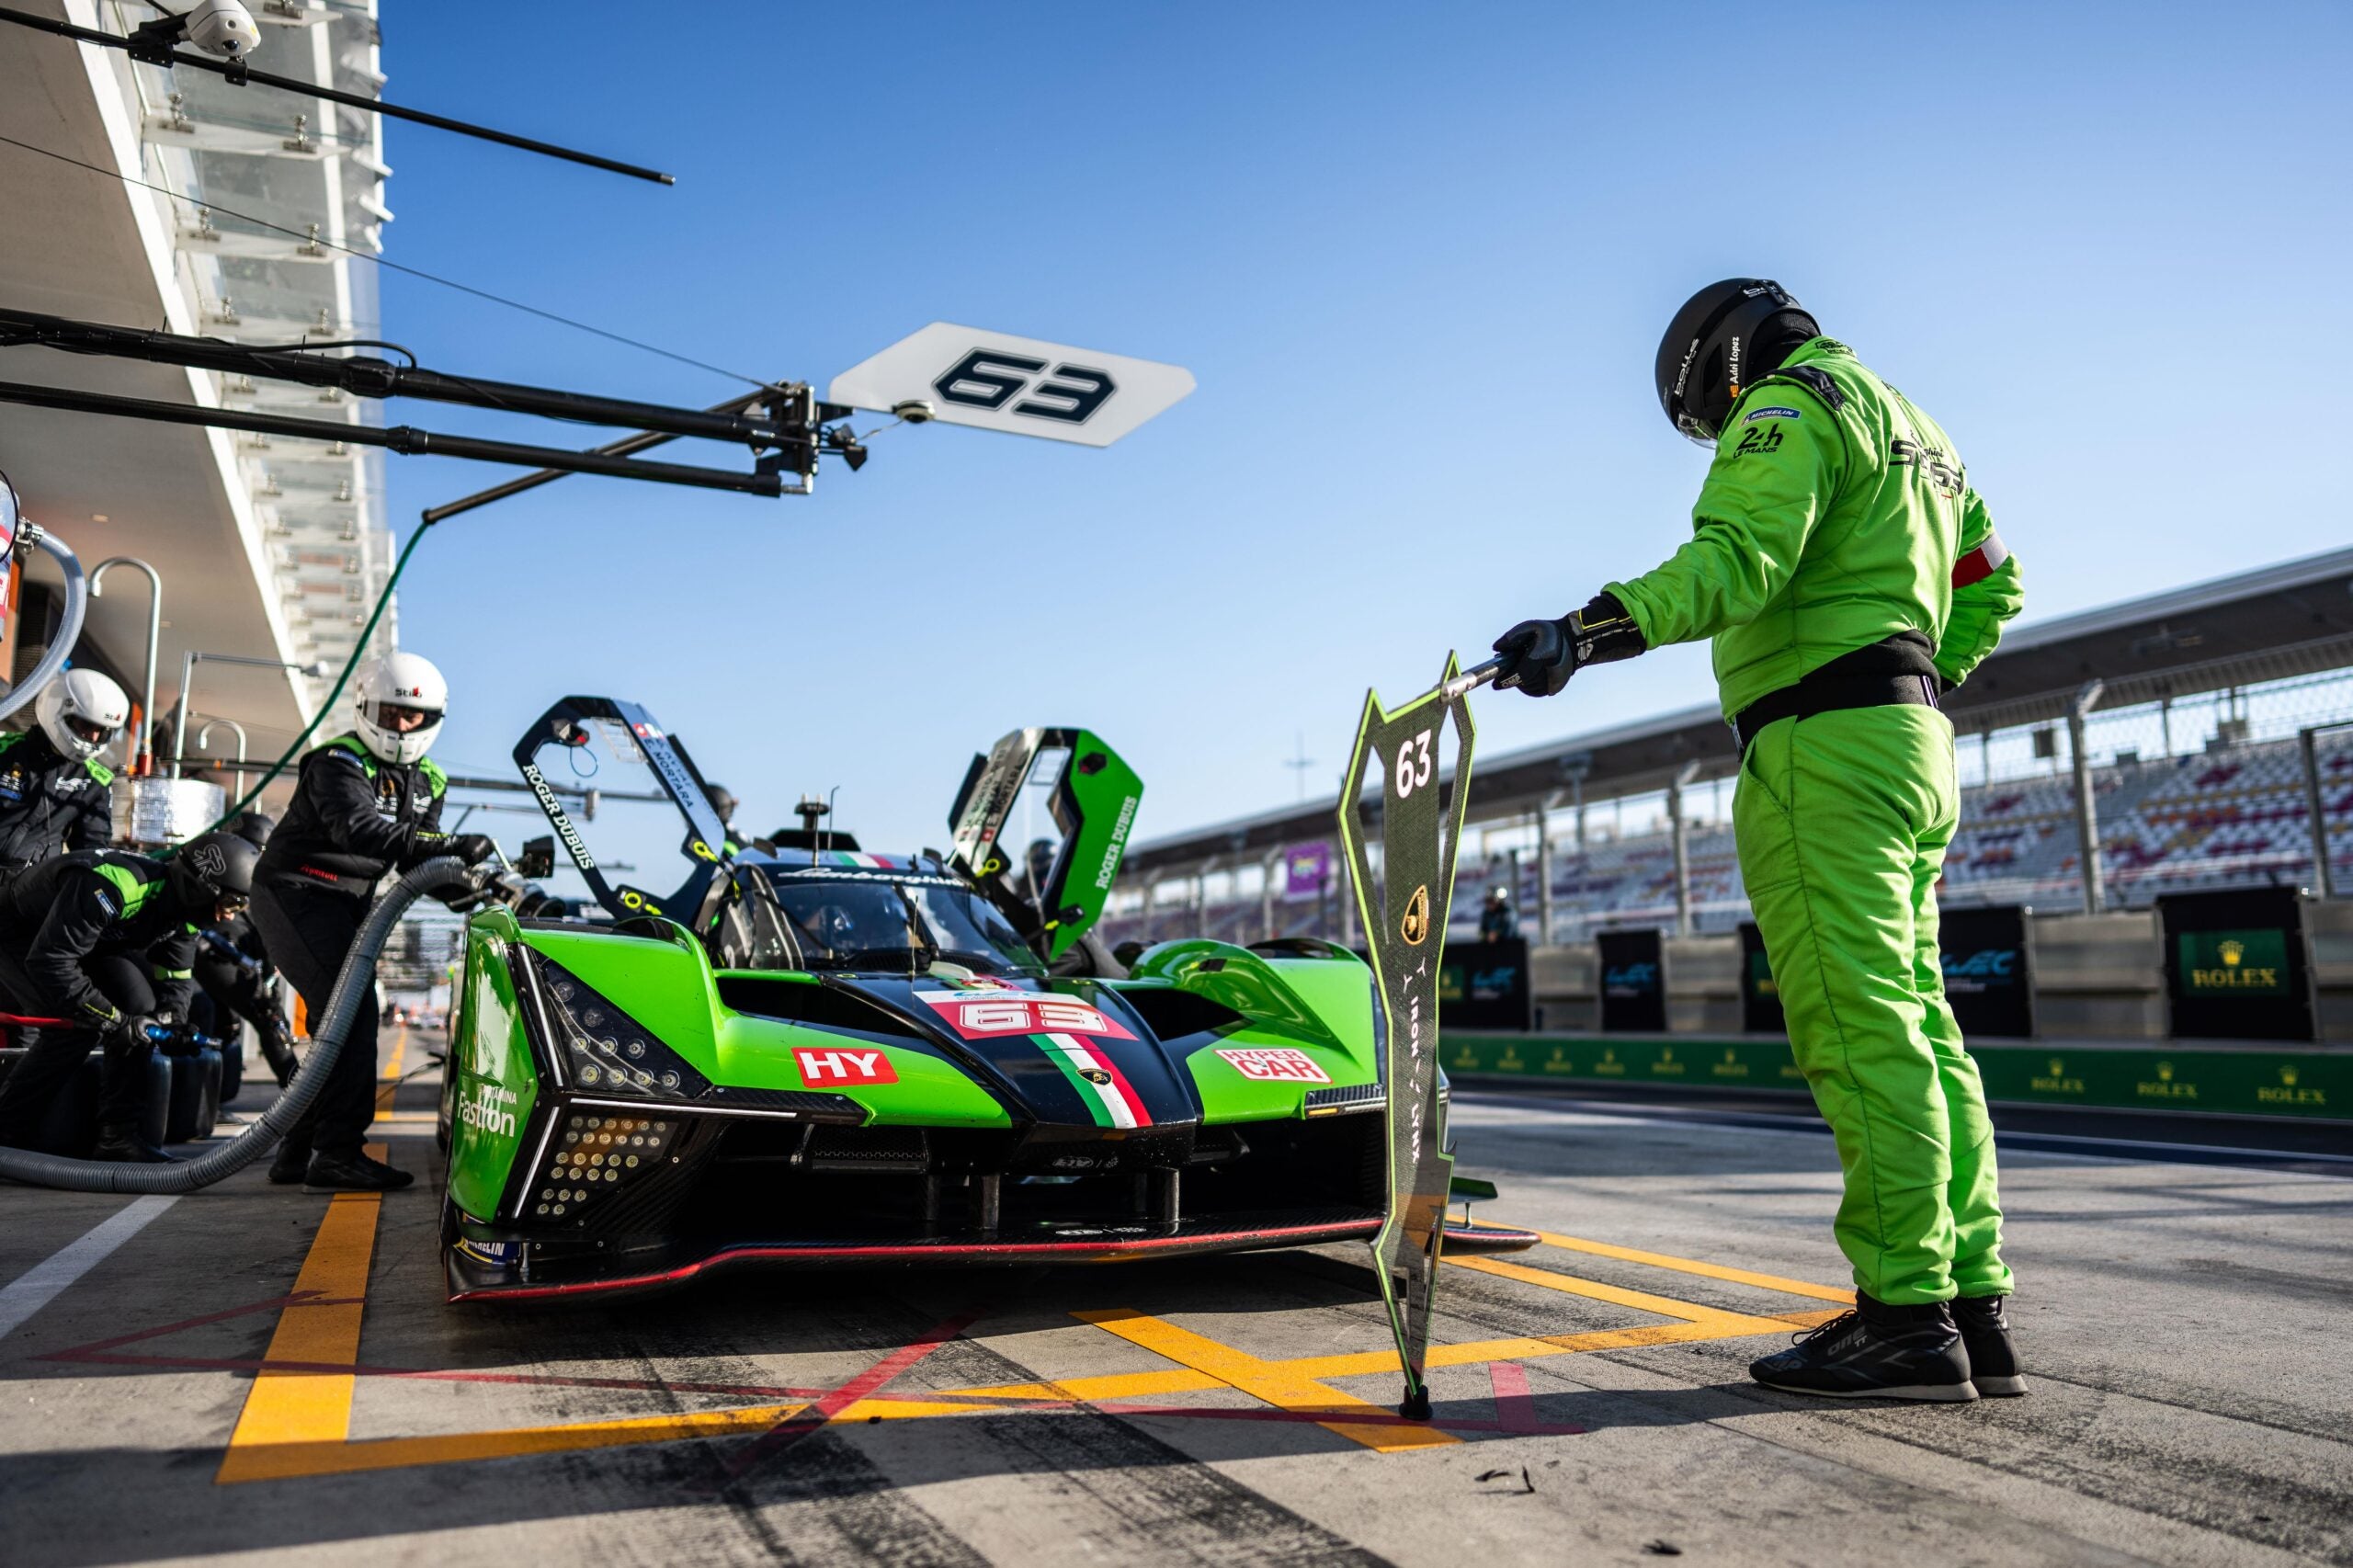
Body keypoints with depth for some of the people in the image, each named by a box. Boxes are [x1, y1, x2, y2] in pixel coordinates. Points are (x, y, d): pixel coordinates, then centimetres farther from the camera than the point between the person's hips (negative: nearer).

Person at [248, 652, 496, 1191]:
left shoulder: (427, 782, 9)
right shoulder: (340, 762, -15)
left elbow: (417, 859, 3)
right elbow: (358, 829, -34)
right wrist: (450, 845, -45)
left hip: (345, 907, 9)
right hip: (296, 894, -9)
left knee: (344, 1024, 10)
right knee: (351, 1011, -19)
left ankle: (298, 1155, 21)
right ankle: (337, 1154, -17)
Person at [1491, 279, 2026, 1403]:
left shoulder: (1792, 404, -3)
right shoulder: (1911, 427, 29)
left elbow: (1734, 560, -22)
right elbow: (1992, 579, 33)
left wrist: (1588, 630, -32)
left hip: (1824, 746, -10)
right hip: (1910, 749, 10)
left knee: (1858, 1026, -11)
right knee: (1916, 1026, 7)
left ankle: (1907, 1315, -9)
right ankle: (1973, 1307, 9)